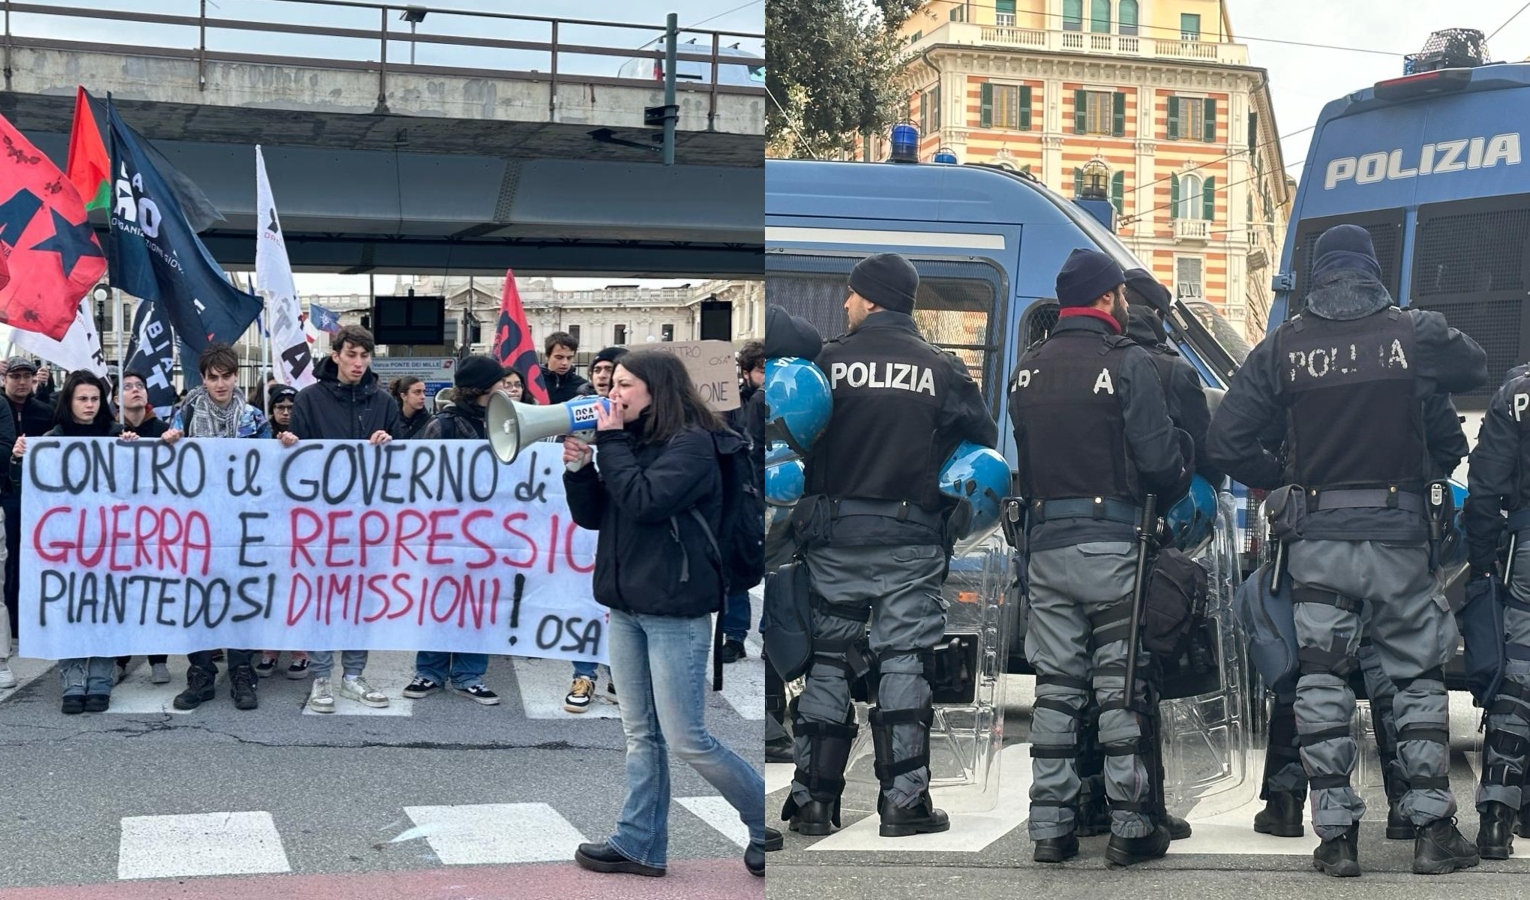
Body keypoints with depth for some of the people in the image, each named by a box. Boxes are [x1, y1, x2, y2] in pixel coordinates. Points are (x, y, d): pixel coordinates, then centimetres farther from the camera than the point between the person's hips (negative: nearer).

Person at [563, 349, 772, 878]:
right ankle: (640, 844, 18)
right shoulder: (631, 442, 11)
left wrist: (610, 442, -15)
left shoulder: (692, 444, -11)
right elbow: (591, 516, 13)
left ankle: (768, 824, 12)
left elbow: (644, 502, -24)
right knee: (642, 735, 11)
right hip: (625, 607, 8)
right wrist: (579, 466, -4)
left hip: (675, 612, -8)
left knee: (686, 740, -4)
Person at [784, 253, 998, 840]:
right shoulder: (942, 369, 1)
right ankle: (904, 801, 1)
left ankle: (813, 798, 9)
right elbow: (983, 440, 4)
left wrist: (808, 505, 12)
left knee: (827, 659, 7)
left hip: (835, 531, 0)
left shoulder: (829, 361, -2)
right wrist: (943, 497, 17)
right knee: (903, 660, 4)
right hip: (912, 536, 0)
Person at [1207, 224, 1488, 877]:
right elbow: (1476, 369, 18)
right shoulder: (1415, 333, -2)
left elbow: (1226, 441, -5)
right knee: (1419, 680, 12)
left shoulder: (1283, 346, -2)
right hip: (1397, 535, 0)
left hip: (1315, 539, 0)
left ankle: (1336, 836, 8)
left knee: (1321, 683, 7)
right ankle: (1433, 831, 14)